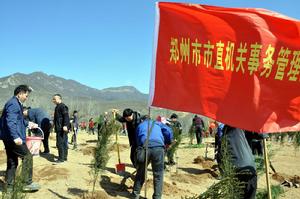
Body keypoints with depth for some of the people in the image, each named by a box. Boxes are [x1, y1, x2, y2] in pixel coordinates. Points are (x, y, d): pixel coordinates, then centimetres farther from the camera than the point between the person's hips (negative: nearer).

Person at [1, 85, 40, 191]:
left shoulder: (16, 104, 18)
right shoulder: (13, 104, -16)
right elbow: (10, 122, -27)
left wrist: (28, 123, 33)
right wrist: (16, 137, -33)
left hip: (9, 138, 11)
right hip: (13, 138, -11)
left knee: (12, 162, 14)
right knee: (27, 157, -4)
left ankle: (9, 187, 21)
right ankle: (28, 183, -1)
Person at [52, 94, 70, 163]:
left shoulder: (62, 106, -12)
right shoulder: (57, 107, 20)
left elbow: (66, 116, -22)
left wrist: (65, 125, -30)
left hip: (61, 128, -11)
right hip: (59, 128, 11)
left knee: (60, 143, -10)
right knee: (64, 143, 14)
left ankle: (61, 158, -6)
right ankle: (65, 157, 21)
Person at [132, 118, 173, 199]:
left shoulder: (139, 126, 35)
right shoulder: (157, 123, 31)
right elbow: (168, 131, 16)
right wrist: (168, 142, 31)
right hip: (158, 147, -1)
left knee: (140, 173, 19)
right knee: (158, 175, 12)